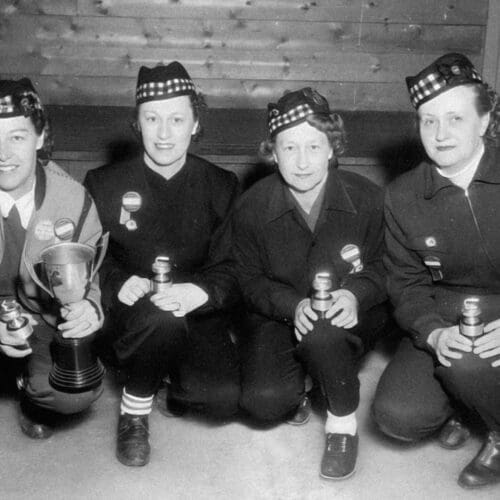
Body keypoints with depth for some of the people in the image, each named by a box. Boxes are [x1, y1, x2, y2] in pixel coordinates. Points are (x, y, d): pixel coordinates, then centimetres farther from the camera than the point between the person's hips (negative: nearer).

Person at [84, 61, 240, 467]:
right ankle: (135, 407, -8)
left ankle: (176, 381, 13)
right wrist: (119, 284, -21)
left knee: (225, 398, -23)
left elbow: (233, 269, -3)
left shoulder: (221, 186, 3)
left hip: (198, 316, 2)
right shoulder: (104, 184, 3)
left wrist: (199, 292, -25)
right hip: (128, 318, -1)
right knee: (162, 315, -37)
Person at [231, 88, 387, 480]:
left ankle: (344, 423, -9)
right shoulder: (251, 208, -10)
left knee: (322, 334, -39)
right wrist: (294, 305, -24)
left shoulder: (367, 198, -12)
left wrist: (355, 295, -25)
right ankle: (299, 384, 15)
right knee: (263, 400, -25)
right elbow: (251, 282, -3)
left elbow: (381, 266, -1)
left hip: (350, 318, -1)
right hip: (279, 316, 1)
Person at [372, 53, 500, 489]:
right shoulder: (403, 196, 0)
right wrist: (434, 333, -19)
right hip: (443, 319, 3)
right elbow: (406, 282, 3)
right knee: (397, 416, -18)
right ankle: (461, 399, 16)